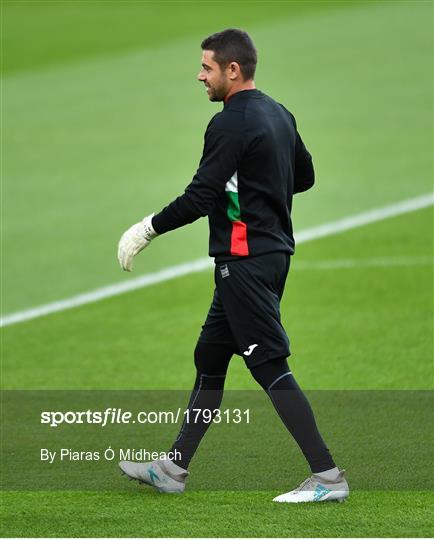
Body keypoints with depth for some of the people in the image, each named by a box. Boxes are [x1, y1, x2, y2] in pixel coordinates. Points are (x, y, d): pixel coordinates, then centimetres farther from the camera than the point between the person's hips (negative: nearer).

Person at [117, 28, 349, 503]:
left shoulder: (231, 123, -16)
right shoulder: (279, 115, 12)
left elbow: (200, 197, -19)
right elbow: (305, 176, 24)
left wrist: (146, 230, -10)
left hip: (245, 262, -10)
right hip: (273, 253, 10)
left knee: (270, 367, -9)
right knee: (209, 358, 15)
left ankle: (327, 477, -11)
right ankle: (173, 469, 21)